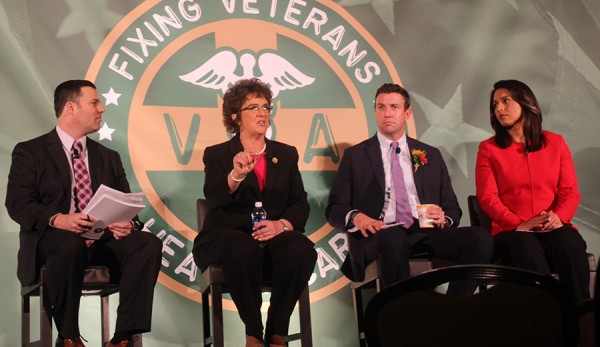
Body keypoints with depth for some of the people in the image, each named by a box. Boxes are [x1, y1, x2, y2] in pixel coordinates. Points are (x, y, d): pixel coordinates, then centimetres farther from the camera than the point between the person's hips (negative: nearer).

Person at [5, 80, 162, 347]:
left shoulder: (108, 157, 20)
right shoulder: (30, 152, 7)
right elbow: (17, 204, -6)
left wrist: (127, 223, -13)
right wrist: (57, 219, -26)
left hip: (104, 238, 4)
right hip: (55, 237, -4)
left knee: (149, 243, -25)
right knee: (70, 245, -39)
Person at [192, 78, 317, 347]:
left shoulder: (286, 154, 17)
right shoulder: (217, 154, 8)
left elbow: (300, 203, 8)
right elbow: (214, 197, -11)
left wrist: (282, 224, -14)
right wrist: (236, 175, -33)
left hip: (274, 234, 3)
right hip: (228, 234, -2)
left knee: (303, 251, -32)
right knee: (243, 250, -39)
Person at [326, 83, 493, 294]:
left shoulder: (431, 156, 23)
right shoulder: (355, 156, 16)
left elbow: (452, 207, 21)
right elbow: (334, 209, 10)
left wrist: (444, 218, -4)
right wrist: (355, 217, -13)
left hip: (426, 232, 3)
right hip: (380, 235, -3)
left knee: (480, 238, -26)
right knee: (393, 237, -40)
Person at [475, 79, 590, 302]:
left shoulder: (556, 143, 16)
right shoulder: (489, 149, 11)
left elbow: (570, 191, 10)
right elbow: (488, 197, 1)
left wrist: (558, 217, -12)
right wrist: (519, 224, -14)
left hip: (554, 228, 2)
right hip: (511, 231, -1)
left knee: (572, 248, -33)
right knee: (527, 251, -36)